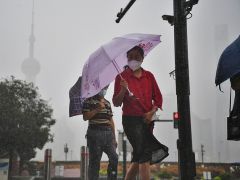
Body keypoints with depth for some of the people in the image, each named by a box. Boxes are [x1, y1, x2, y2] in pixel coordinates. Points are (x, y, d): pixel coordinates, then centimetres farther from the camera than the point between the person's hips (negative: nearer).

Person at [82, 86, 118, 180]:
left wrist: (114, 137, 15)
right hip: (95, 133, -5)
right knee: (94, 161, -3)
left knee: (114, 158, -6)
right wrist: (97, 109, -15)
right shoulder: (89, 101, 5)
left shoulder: (107, 103, 21)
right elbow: (85, 117, -5)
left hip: (108, 133, 5)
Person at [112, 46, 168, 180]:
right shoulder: (122, 77, 1)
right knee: (144, 154, -13)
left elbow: (158, 97, 9)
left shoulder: (149, 76, 10)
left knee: (138, 157, 10)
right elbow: (116, 103, -2)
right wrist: (123, 90, -19)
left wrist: (152, 111, -8)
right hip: (131, 119, -4)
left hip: (147, 119, 4)